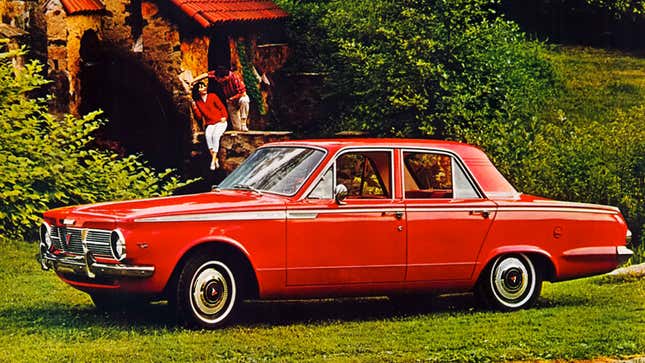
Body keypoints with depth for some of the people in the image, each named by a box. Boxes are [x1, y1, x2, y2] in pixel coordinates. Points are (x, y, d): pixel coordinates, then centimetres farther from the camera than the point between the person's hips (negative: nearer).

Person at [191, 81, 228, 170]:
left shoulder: (212, 96, 2)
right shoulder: (197, 102, 9)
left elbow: (221, 107, 2)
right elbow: (199, 116, 5)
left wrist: (224, 117, -12)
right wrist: (195, 108, -9)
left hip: (220, 122, -2)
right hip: (210, 124, 2)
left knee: (215, 135, -31)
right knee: (208, 135, -30)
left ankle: (213, 160, -33)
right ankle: (215, 159, -31)